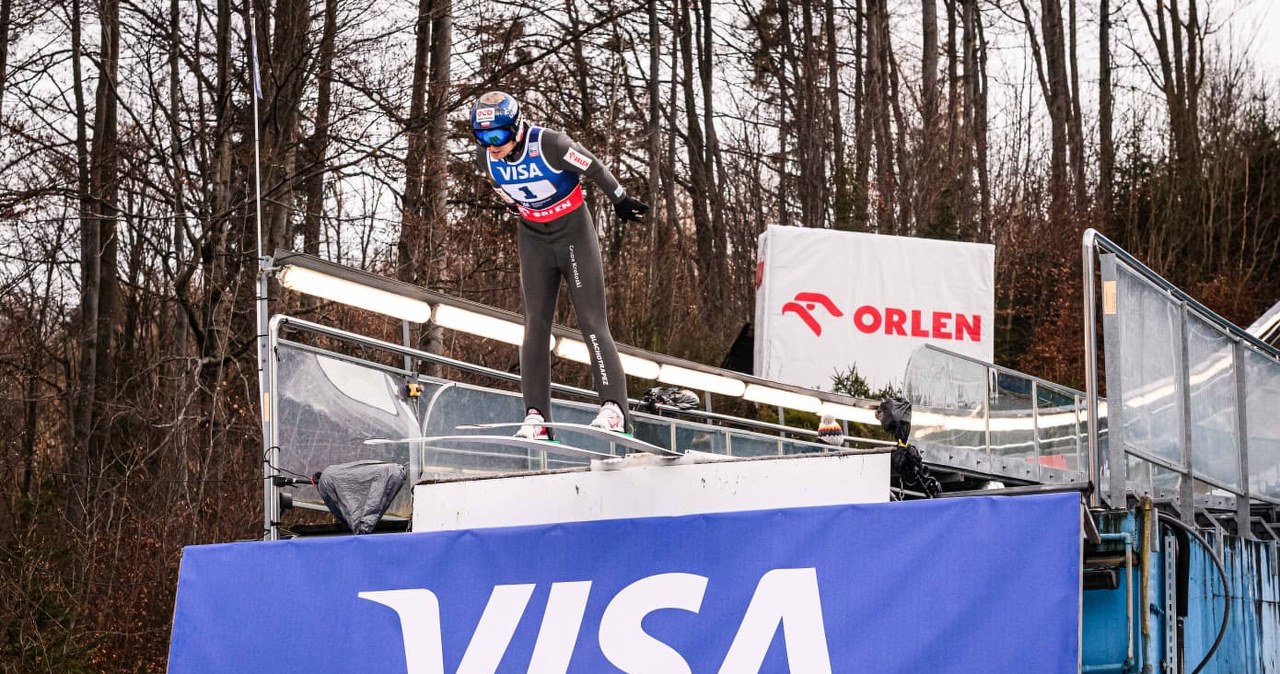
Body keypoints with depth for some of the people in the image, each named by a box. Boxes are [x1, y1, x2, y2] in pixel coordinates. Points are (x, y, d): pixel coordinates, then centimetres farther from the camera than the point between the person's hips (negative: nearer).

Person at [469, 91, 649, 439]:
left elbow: (593, 167, -12)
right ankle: (536, 417, -6)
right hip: (534, 238, 5)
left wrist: (621, 201, -2)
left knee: (592, 321, -10)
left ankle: (613, 408, -13)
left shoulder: (549, 144, -26)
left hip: (574, 232, -4)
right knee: (535, 325, -3)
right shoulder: (484, 157, -11)